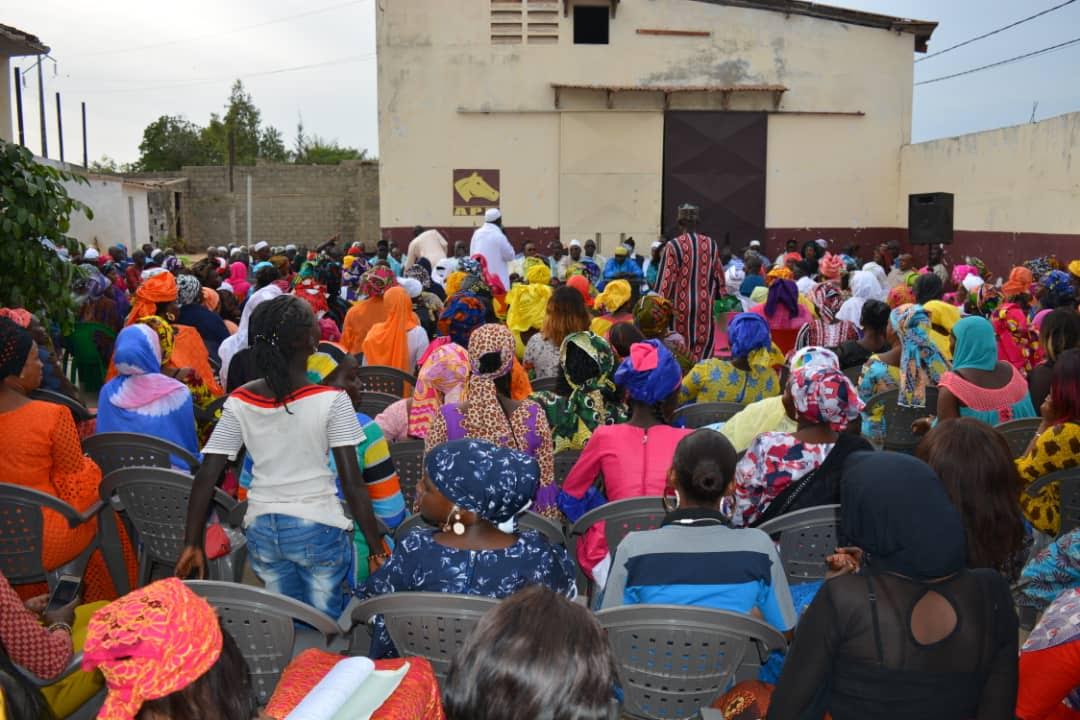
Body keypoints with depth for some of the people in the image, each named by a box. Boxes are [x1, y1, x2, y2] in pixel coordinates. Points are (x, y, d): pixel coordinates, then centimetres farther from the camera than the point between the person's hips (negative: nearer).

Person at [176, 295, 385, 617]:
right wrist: (377, 547, -9)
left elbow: (205, 477, -5)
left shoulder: (240, 402, -6)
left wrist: (192, 543, 4)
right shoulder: (331, 400, -16)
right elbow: (352, 484, -17)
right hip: (318, 529, -4)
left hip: (261, 531, 4)